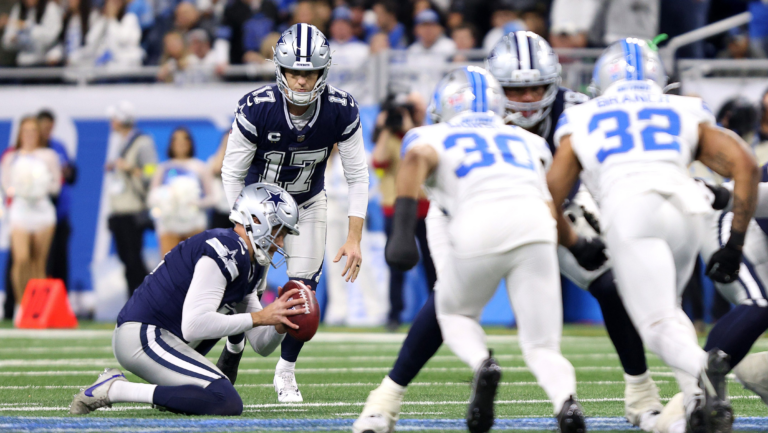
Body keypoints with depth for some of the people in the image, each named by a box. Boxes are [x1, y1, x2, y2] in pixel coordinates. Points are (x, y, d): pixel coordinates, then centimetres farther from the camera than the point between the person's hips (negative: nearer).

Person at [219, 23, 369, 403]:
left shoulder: (342, 111, -25)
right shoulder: (256, 109, -31)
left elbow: (357, 177, -14)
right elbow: (232, 173, -18)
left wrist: (354, 238, -19)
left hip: (307, 204, 1)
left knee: (302, 288, -10)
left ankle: (286, 372, 12)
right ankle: (235, 343, 24)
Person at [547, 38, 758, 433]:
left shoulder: (580, 122, 30)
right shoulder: (686, 112, 31)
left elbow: (548, 201, 26)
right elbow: (745, 166, 16)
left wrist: (577, 247, 44)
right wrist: (735, 244, 19)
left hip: (629, 214, -2)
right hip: (687, 206, 2)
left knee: (658, 324, -3)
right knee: (663, 308, 23)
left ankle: (700, 368, -37)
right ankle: (702, 400, 2)